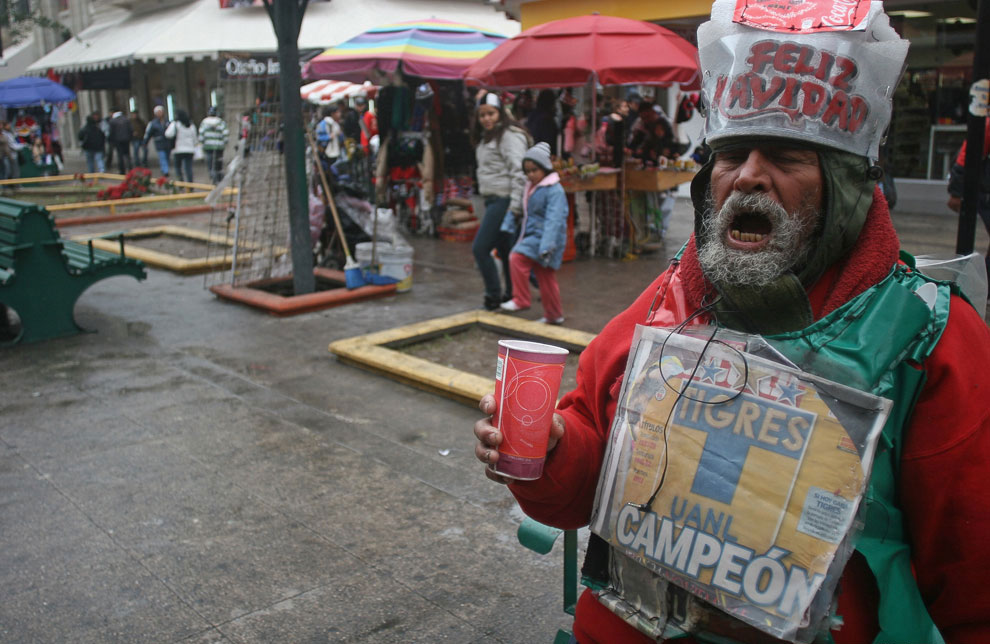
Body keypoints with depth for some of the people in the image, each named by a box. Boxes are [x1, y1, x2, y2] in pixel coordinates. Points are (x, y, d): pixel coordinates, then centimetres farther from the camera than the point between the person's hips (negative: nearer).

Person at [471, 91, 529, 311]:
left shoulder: (510, 135, -11)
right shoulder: (486, 138, 18)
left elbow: (518, 172, -18)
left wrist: (515, 205, -23)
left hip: (504, 200, -9)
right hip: (492, 200, 9)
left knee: (480, 248, -10)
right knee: (504, 250, 14)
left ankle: (493, 297, 0)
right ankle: (512, 294, 23)